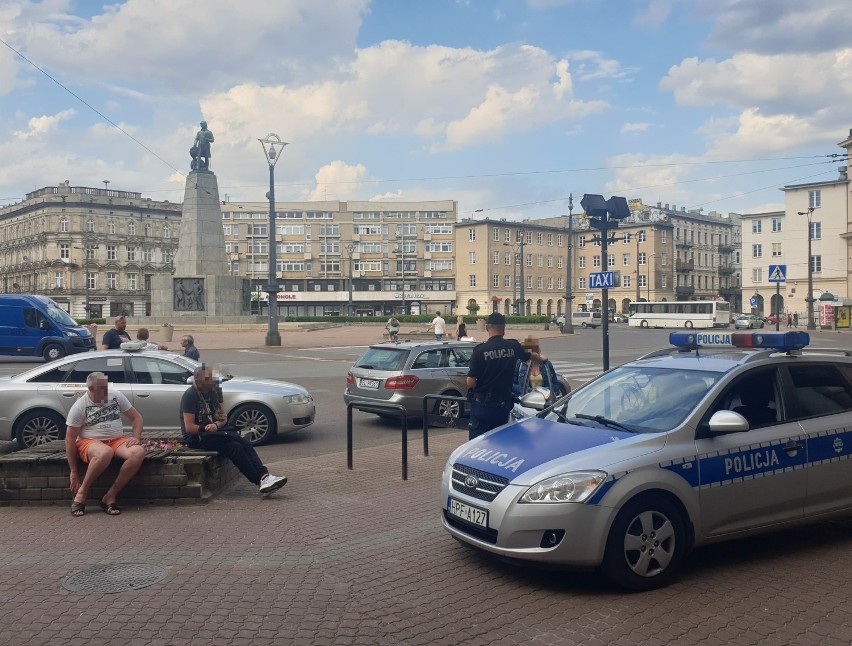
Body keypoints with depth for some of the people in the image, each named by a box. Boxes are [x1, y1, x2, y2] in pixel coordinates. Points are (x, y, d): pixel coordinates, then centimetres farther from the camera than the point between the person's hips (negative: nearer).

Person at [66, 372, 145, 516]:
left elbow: (136, 418, 11)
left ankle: (110, 496, -22)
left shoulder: (117, 396, 4)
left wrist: (136, 438, -9)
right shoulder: (79, 406, -5)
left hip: (117, 440, 4)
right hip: (90, 442, -4)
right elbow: (70, 439, -5)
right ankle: (81, 495, -21)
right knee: (105, 453, -41)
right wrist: (74, 472, -9)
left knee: (138, 452, -29)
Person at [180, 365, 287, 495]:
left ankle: (263, 476, -33)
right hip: (196, 438, -7)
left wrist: (216, 424, -10)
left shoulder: (213, 392, 12)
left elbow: (223, 417, 11)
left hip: (214, 431, 7)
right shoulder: (190, 395, -10)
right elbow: (189, 427, -15)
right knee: (234, 446, -29)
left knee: (245, 443, -20)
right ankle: (260, 479, -30)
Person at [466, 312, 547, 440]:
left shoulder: (480, 350, -14)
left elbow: (470, 382, -15)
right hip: (504, 404, 3)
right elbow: (530, 355, 21)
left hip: (482, 404, -3)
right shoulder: (513, 346, -2)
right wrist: (541, 358, 44)